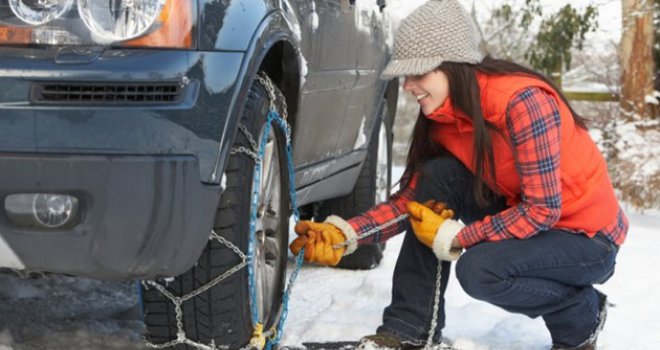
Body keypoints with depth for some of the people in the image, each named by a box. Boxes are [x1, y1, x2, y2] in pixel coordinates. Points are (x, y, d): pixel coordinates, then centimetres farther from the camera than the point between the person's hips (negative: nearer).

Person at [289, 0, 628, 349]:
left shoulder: (523, 101, -28)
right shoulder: (444, 114, -4)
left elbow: (542, 209, -27)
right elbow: (412, 198, -3)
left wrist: (452, 238, -24)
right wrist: (345, 234, -18)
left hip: (588, 239, -7)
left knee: (478, 269, -30)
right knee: (437, 176, -13)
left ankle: (581, 315, -1)